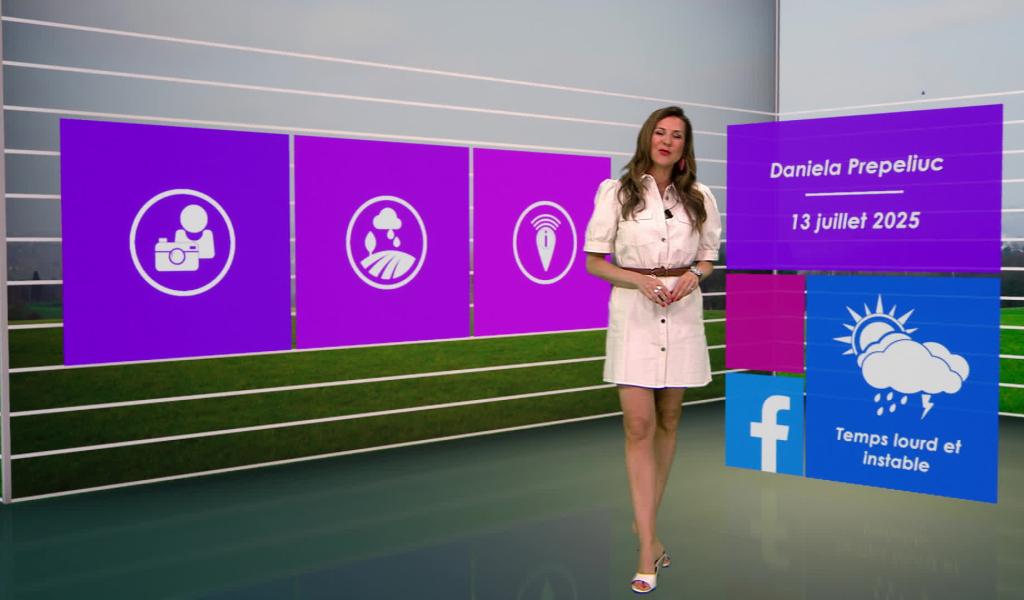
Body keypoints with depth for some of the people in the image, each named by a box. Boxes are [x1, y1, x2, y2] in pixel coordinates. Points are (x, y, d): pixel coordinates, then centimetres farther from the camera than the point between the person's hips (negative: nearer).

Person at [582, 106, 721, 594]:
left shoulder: (699, 198, 6)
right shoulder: (616, 192, -2)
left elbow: (708, 257, 14)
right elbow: (594, 260, -2)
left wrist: (692, 275, -9)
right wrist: (640, 280, -17)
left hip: (682, 313, 3)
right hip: (634, 312, -3)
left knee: (668, 420, 10)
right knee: (638, 425, -8)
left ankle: (646, 519, 27)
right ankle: (648, 547, -5)